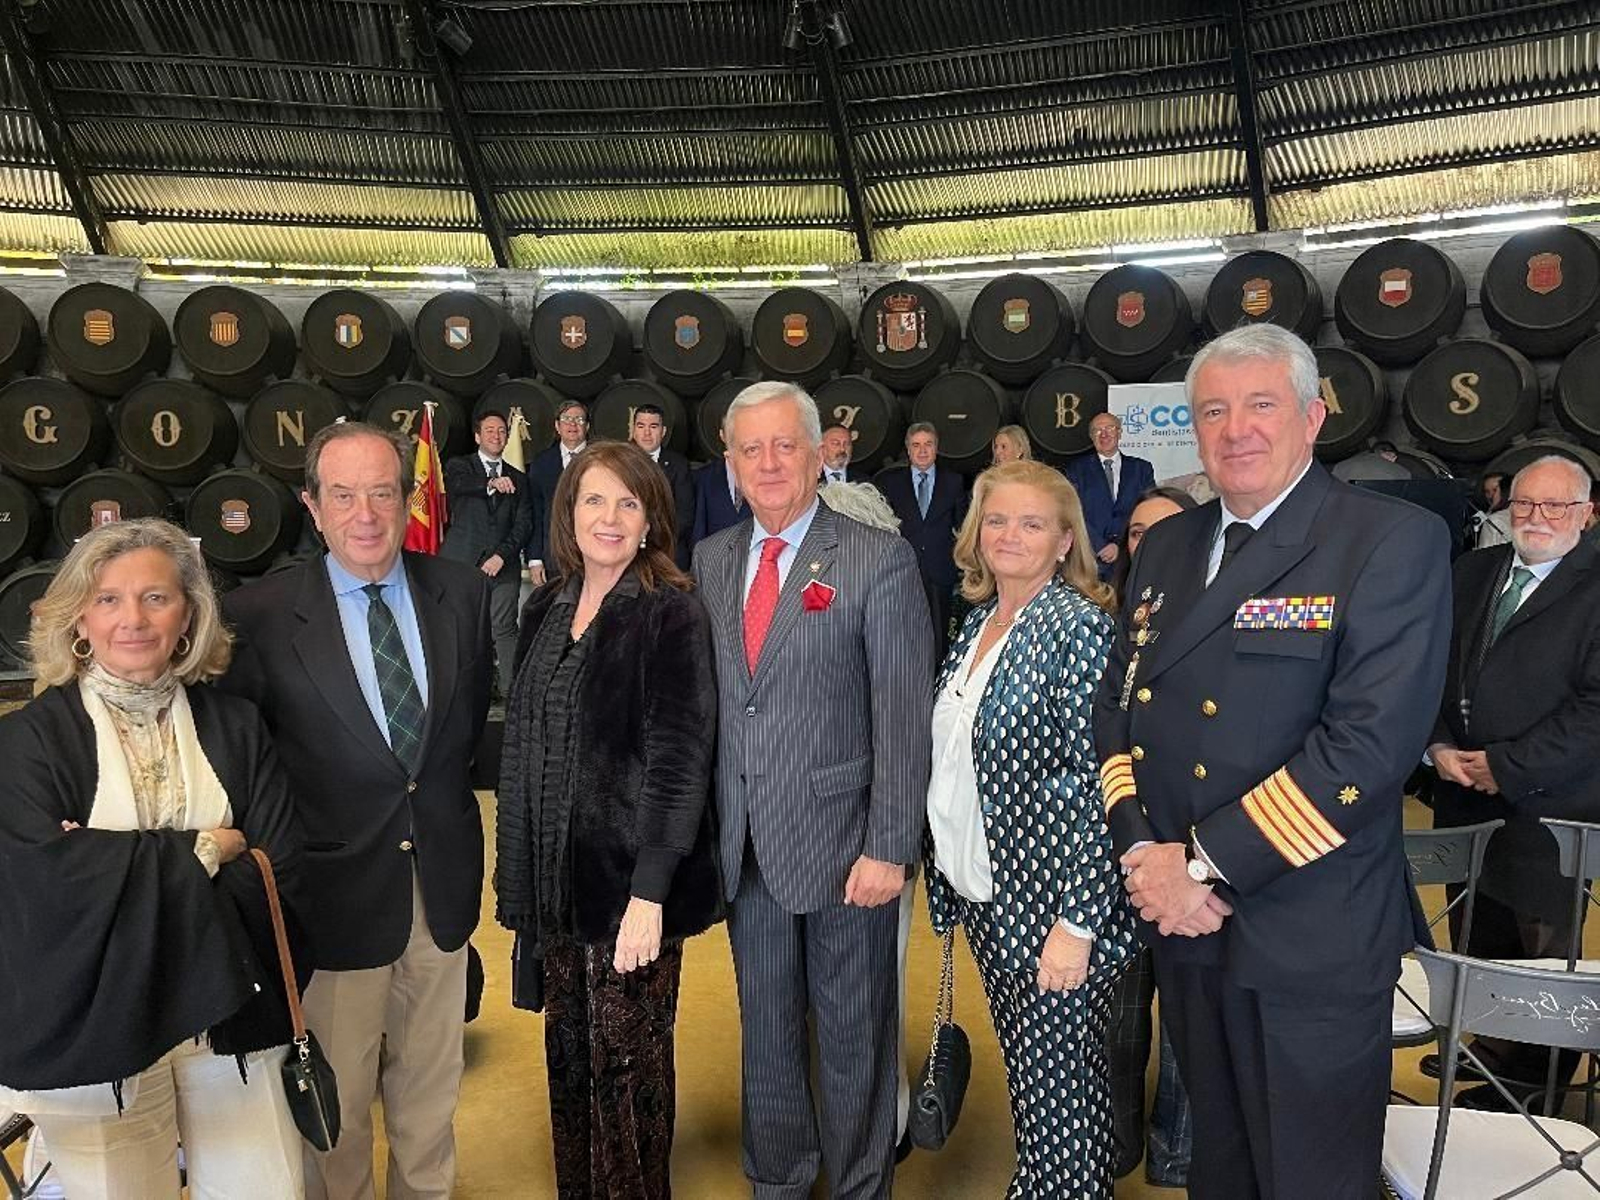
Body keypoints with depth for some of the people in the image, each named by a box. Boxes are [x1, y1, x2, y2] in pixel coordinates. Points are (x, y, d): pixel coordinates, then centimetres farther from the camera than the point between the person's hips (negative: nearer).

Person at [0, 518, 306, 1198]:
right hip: (94, 1034, -2)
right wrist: (198, 852, -11)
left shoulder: (234, 727, 2)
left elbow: (280, 881, -5)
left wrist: (116, 868, -13)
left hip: (230, 1020, 2)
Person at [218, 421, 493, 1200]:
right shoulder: (259, 615, -11)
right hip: (335, 891, -3)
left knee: (430, 1088, 22)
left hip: (441, 881, 3)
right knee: (336, 1102, 15)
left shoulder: (463, 592, -3)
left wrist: (445, 785, 0)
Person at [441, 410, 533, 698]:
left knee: (505, 629, -2)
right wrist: (491, 485, -34)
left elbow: (523, 524, 8)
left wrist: (502, 555, -6)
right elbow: (457, 485, -15)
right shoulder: (459, 466, 10)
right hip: (462, 563, -1)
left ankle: (511, 690, -1)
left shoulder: (518, 479, 17)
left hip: (502, 565, 2)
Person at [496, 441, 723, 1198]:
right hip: (557, 874, 6)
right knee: (569, 1049, 18)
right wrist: (518, 872, 9)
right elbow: (525, 743, 11)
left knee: (627, 1059, 7)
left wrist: (650, 891, -20)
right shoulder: (547, 610, 7)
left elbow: (679, 760, -16)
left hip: (631, 876, -5)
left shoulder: (671, 614, -11)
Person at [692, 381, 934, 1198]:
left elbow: (903, 717, -12)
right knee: (765, 1026, 20)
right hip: (744, 843, 5)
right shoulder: (709, 560, 6)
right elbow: (704, 699, 8)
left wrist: (888, 848, -15)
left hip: (838, 836, -4)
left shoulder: (879, 560, -9)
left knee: (853, 1035, 12)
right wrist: (707, 823, 5)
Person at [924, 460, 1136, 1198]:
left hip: (1049, 902, -7)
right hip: (983, 892, 7)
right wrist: (948, 880, 13)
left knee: (1057, 1086, 7)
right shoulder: (979, 621, 7)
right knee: (1025, 1069, 21)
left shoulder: (1081, 626, -15)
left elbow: (1101, 783, -19)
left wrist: (1077, 922, -20)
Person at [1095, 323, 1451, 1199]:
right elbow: (1115, 705, 8)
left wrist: (1204, 862, -19)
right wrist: (1142, 851, -7)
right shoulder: (1166, 545, 9)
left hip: (1309, 939, -5)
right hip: (1181, 926, 6)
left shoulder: (1395, 542, -11)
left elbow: (1371, 741, -20)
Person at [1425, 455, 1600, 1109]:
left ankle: (1528, 1079, 26)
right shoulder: (1472, 571, 9)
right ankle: (1489, 1050, 34)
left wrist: (1504, 766, -15)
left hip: (1545, 810, -5)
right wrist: (1439, 745, -4)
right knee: (1479, 948, 16)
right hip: (1465, 803, 5)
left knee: (1543, 954, 9)